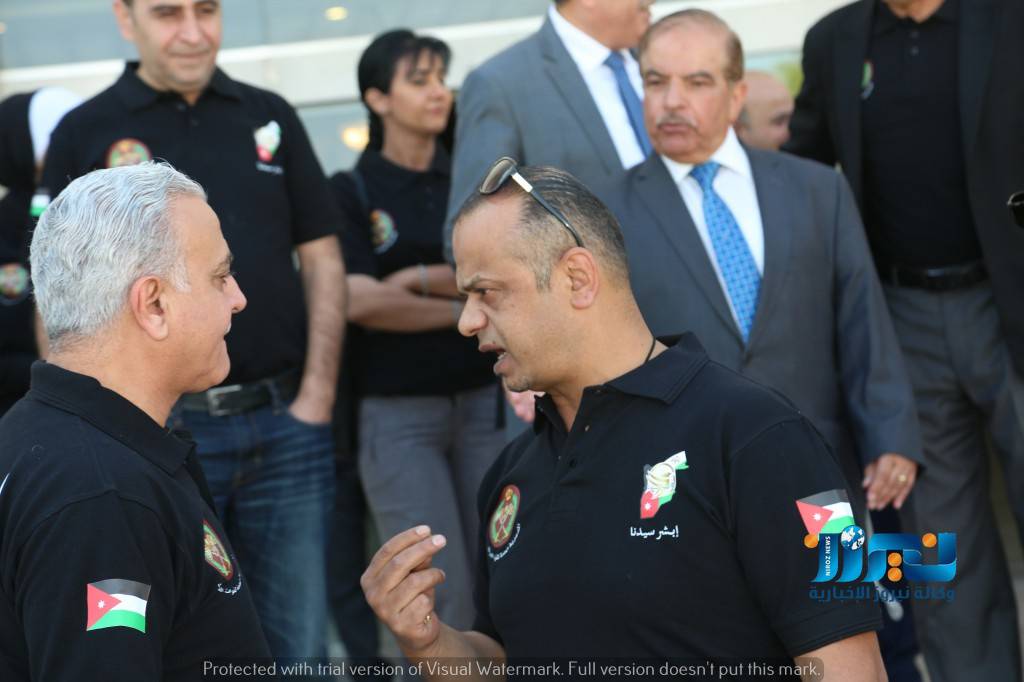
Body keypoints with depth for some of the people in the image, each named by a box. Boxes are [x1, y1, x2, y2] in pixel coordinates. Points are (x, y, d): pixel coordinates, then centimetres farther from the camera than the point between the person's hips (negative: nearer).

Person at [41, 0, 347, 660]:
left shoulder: (270, 117, 9)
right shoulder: (84, 134, 2)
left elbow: (322, 259, 10)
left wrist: (317, 398, 0)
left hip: (285, 423, 2)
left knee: (300, 643, 8)